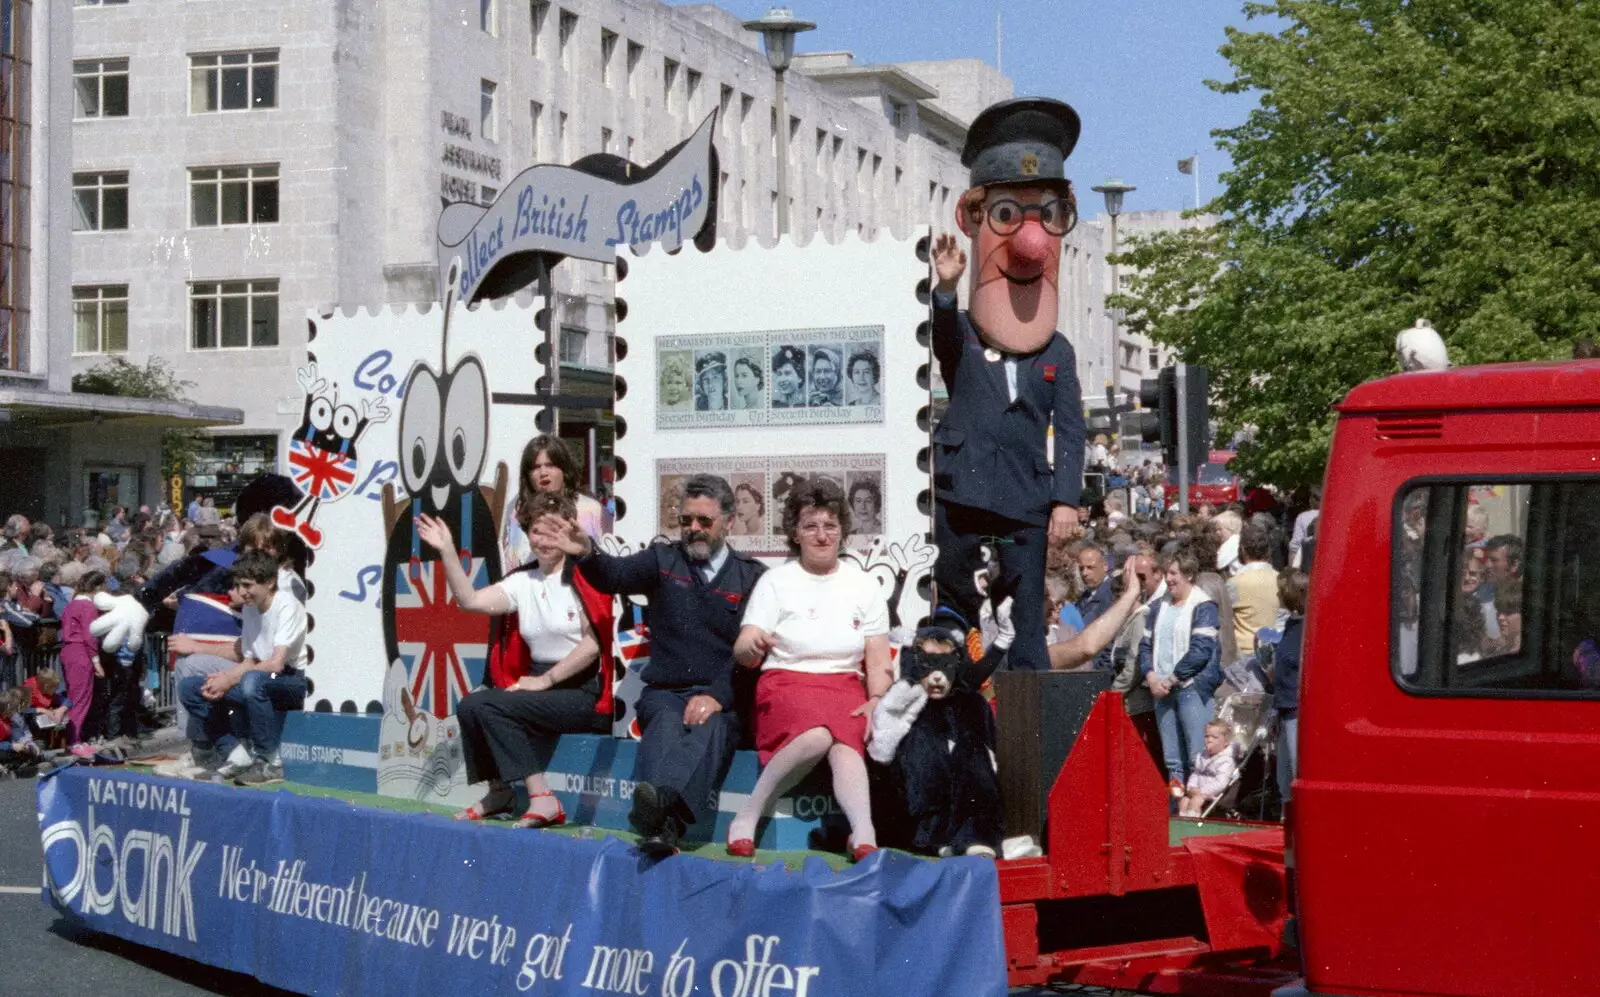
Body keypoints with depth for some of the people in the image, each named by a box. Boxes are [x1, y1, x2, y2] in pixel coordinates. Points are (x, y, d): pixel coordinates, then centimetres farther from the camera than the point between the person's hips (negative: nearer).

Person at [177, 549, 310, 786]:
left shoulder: (287, 606, -15)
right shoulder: (250, 608, 9)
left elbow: (276, 663, -24)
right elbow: (249, 661, 10)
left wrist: (230, 677, -20)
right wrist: (223, 681, -9)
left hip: (293, 683, -8)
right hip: (259, 681, 8)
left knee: (253, 681, -41)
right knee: (189, 687, -2)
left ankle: (268, 763, -26)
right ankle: (234, 755, -4)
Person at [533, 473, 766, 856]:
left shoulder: (752, 576, 10)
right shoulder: (663, 559, 15)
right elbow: (615, 576, -6)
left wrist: (717, 696, -18)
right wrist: (584, 554, -29)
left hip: (721, 700, -1)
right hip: (665, 693, 1)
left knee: (709, 727, -35)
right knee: (666, 725, -33)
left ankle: (663, 801, -65)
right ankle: (663, 823, -60)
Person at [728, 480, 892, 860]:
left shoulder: (864, 585, 14)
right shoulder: (776, 581, 7)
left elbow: (879, 661, 12)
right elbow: (743, 651, -3)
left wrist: (877, 700, -8)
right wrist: (752, 646, -28)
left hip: (846, 689, 2)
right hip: (786, 685, -2)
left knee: (846, 743, -34)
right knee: (817, 736, -37)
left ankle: (863, 837, -53)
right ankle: (748, 815, -28)